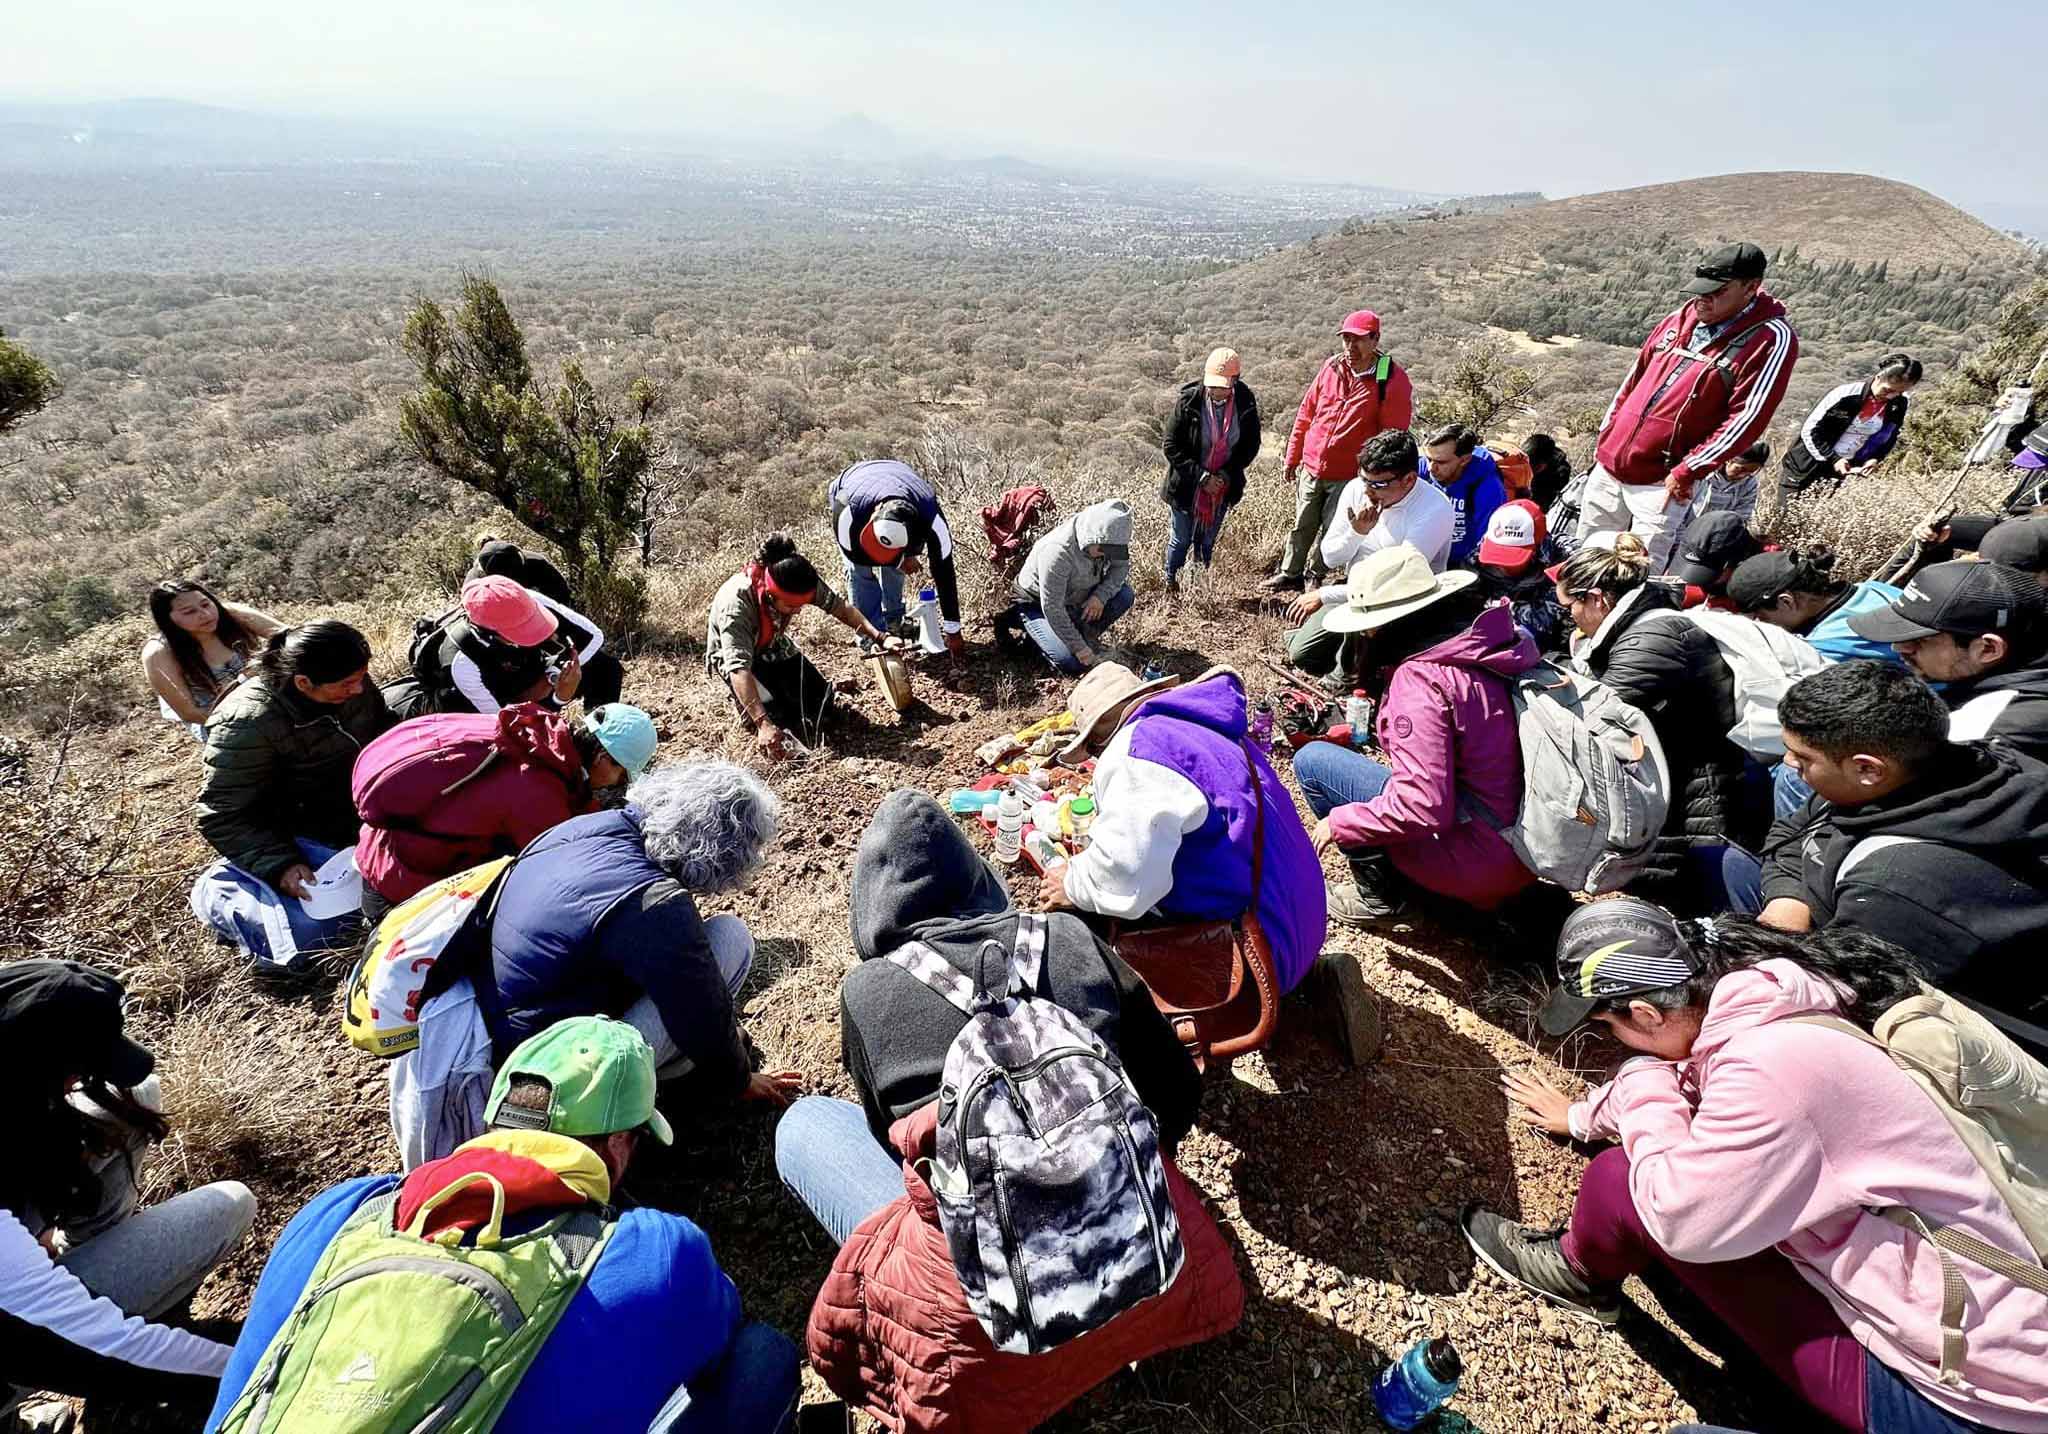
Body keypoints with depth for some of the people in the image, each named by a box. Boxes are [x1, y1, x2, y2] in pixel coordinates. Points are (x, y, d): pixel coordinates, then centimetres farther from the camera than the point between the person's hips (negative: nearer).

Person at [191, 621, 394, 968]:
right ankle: (218, 894, 4)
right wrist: (279, 865, -32)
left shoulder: (353, 683, -12)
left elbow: (384, 738, 9)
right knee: (313, 927, -25)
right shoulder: (247, 724, -28)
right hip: (292, 837, -6)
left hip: (359, 811, 7)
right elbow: (222, 819, -21)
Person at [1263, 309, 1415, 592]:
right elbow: (1306, 413, 10)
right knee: (1302, 525, 14)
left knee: (1331, 529, 9)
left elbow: (1393, 435, -11)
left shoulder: (1393, 380, -12)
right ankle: (1290, 574, 30)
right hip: (1311, 467, 4)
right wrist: (1292, 457, 12)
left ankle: (1314, 575, 28)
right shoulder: (1331, 367, 1)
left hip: (1349, 474, -4)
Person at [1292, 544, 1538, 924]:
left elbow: (1422, 808, -26)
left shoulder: (1421, 677, -22)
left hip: (1477, 862, -9)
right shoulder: (1496, 645, 1)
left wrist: (1339, 824, -12)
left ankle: (1376, 893, 6)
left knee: (1312, 760, -4)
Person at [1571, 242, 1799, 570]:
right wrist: (1605, 438, 15)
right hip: (1608, 465, 6)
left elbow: (1747, 419, -13)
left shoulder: (1772, 340, -7)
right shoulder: (1678, 321, 11)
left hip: (1663, 482, -6)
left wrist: (1687, 472, -16)